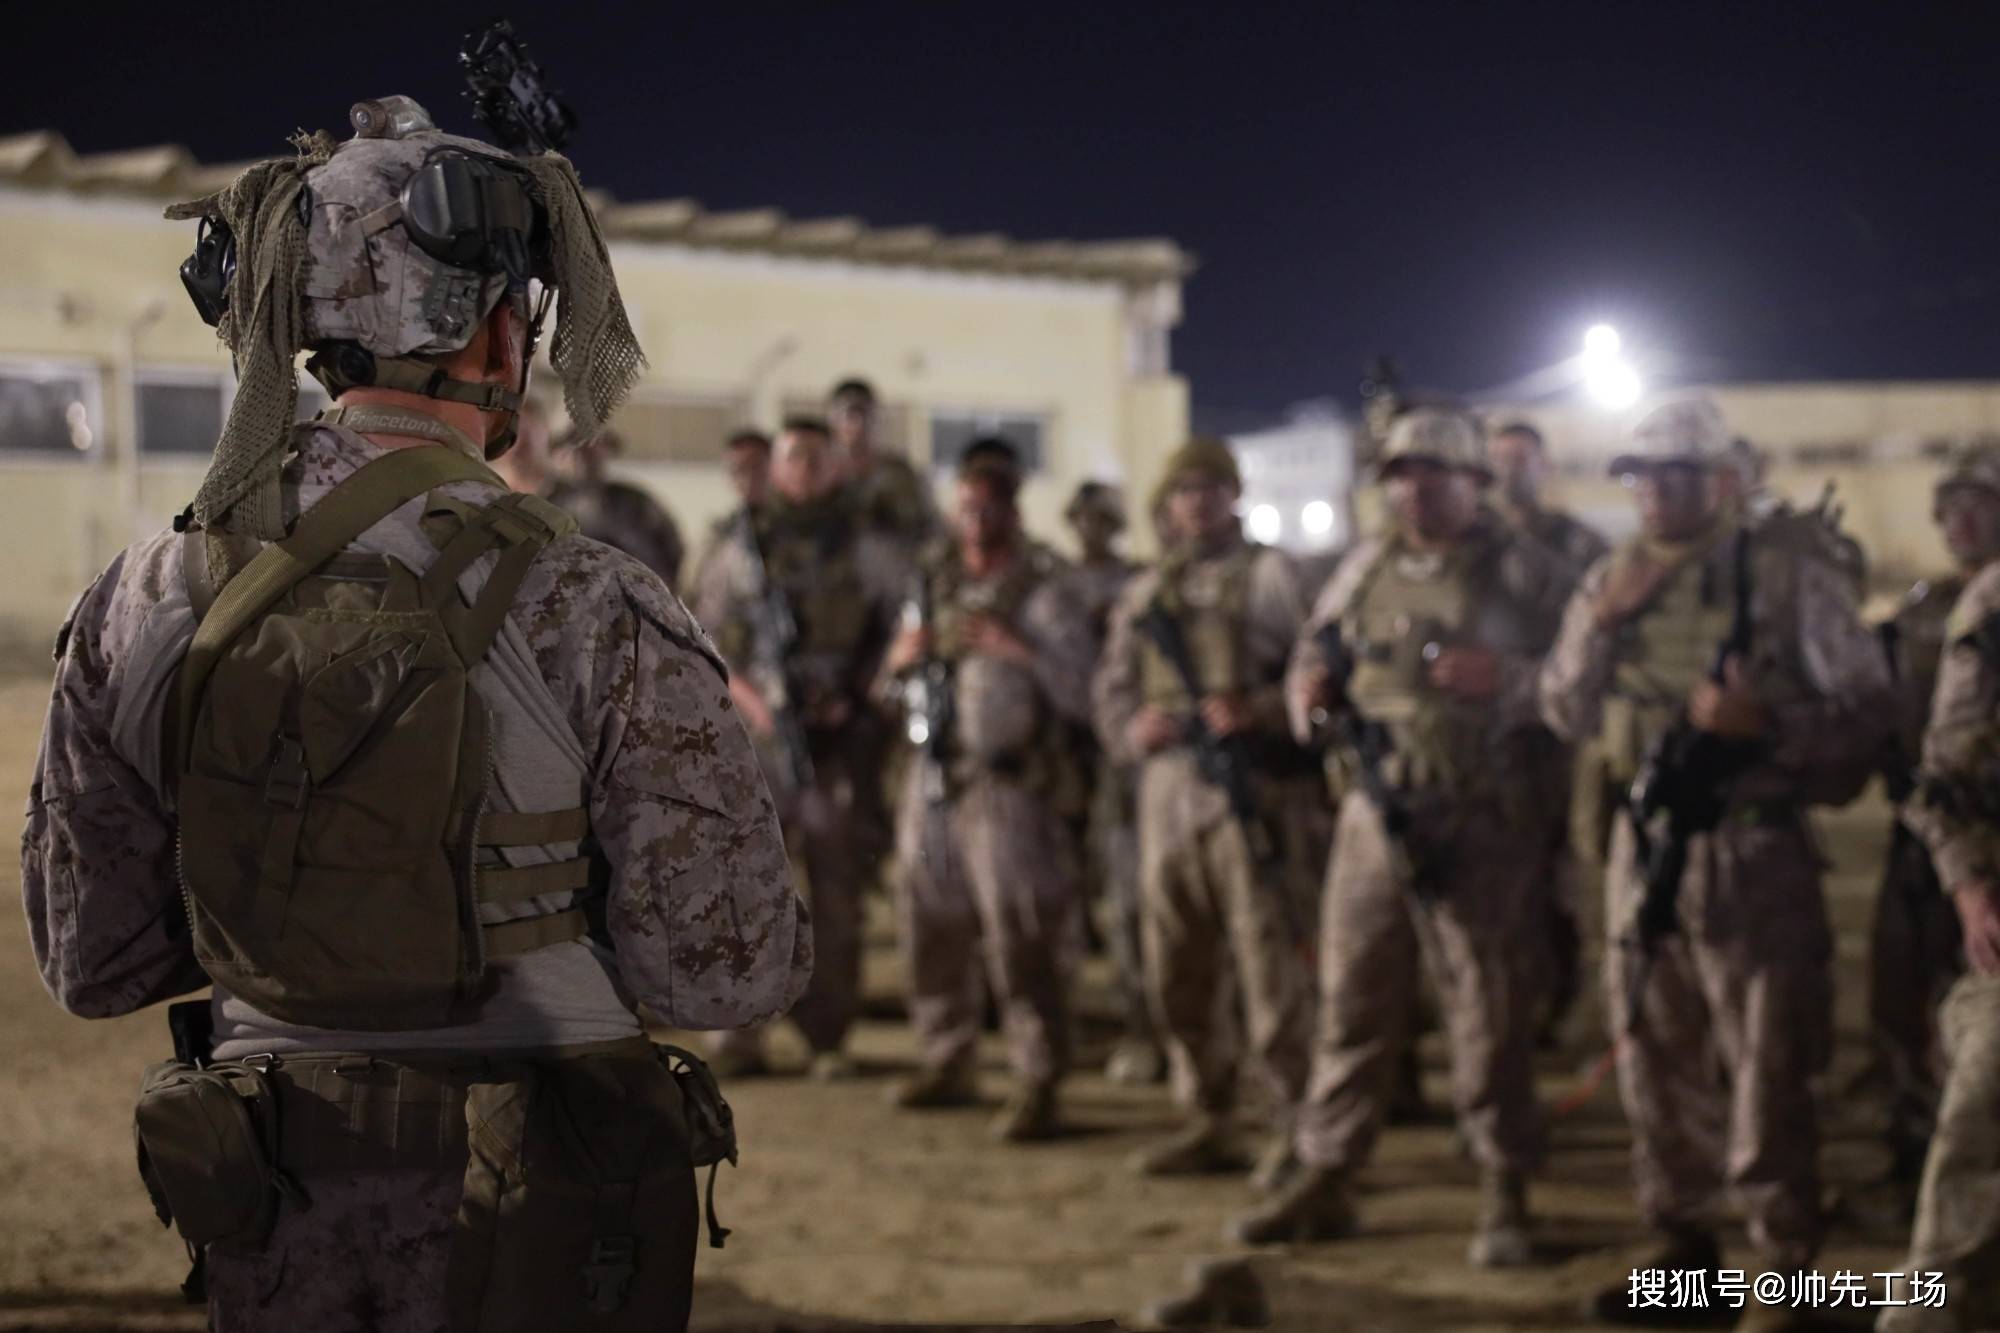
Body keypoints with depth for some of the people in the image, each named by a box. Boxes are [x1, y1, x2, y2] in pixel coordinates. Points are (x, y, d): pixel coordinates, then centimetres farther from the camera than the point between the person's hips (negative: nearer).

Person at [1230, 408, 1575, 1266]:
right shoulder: (1365, 569, 14)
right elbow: (1314, 654, 21)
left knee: (1490, 1013, 1)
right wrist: (1309, 685, -1)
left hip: (1485, 825, -4)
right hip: (1375, 816, 5)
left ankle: (1506, 1197, 12)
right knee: (1352, 1002, 8)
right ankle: (1326, 1182, 17)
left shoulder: (1523, 571, -1)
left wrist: (1507, 679, -22)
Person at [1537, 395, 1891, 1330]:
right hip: (1644, 844, 5)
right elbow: (1566, 716, 8)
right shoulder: (1611, 582, 9)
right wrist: (1602, 621, -7)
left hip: (1752, 848, -5)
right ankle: (1682, 1242, 26)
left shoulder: (1785, 577, -6)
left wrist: (1764, 721, -23)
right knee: (1658, 1057, 13)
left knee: (1767, 1066, -2)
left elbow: (1867, 703, -8)